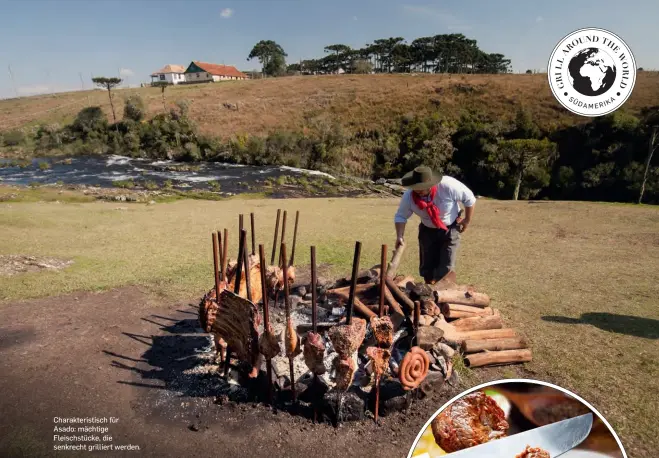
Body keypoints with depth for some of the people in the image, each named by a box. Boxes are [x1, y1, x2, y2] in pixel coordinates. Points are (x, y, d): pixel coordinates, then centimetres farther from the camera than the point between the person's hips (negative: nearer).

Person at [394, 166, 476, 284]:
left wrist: (467, 220, -9)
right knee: (427, 265, 9)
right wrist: (400, 236, -26)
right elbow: (400, 216, -12)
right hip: (428, 230, 3)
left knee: (446, 267, -7)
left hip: (450, 229, -2)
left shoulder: (448, 186, -32)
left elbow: (469, 198, -16)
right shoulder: (409, 196, -25)